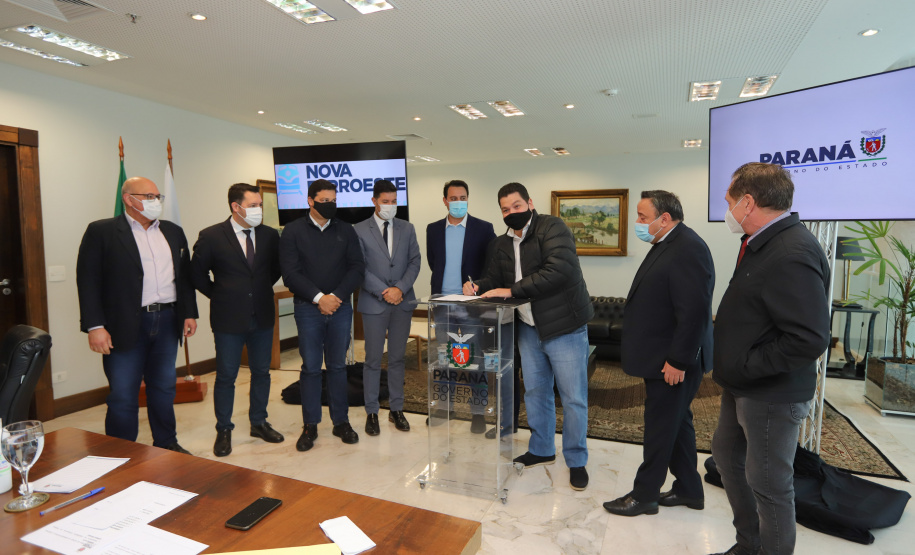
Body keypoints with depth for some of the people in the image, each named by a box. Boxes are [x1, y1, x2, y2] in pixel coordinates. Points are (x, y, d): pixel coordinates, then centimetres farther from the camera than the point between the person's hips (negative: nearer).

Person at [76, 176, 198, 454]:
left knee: (164, 388, 15)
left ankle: (166, 444, 30)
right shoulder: (101, 232, -3)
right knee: (123, 397, 4)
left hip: (167, 322, 5)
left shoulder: (173, 232, 12)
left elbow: (184, 276, 14)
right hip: (125, 326, -4)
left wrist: (189, 313, 8)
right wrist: (95, 326, -13)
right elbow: (88, 281, -7)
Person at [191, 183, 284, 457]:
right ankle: (224, 431, 24)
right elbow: (197, 273, 0)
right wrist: (219, 295, -1)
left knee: (261, 372, 14)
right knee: (226, 377, 8)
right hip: (229, 320, -3)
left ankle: (259, 422, 31)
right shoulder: (211, 236, -8)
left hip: (262, 317, 3)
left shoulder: (270, 235, 1)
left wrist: (262, 289, 7)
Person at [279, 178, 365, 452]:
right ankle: (310, 425, 16)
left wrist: (336, 296, -10)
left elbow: (357, 268, 2)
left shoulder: (345, 230, 7)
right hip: (308, 307, -2)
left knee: (338, 366, 9)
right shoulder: (293, 231, 1)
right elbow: (290, 273, -6)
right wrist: (318, 297, -14)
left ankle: (341, 422, 20)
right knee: (310, 366, 4)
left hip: (340, 306, 2)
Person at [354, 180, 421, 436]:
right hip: (374, 303, -3)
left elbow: (415, 261, 3)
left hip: (402, 301, 3)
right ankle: (371, 412, 17)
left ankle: (396, 409, 22)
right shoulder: (360, 230, -1)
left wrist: (400, 288, -10)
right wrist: (384, 292, -13)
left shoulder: (407, 228, 9)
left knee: (397, 358, 11)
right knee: (373, 360, 4)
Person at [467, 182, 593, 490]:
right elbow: (495, 278, 18)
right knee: (535, 392, 17)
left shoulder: (552, 227, -13)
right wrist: (479, 287, -6)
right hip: (529, 328, 6)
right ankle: (541, 450, 37)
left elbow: (560, 270, -26)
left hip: (564, 327, -6)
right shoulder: (502, 244, 9)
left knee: (573, 398, 3)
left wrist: (513, 290, -24)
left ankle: (576, 461, 22)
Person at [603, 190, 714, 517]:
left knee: (661, 428, 4)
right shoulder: (667, 246, 13)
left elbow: (694, 311, -25)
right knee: (677, 424, 19)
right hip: (663, 358, 10)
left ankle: (644, 495, 19)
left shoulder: (688, 248, -20)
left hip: (673, 363, -10)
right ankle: (689, 490, 34)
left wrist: (678, 361, -22)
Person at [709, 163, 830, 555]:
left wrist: (748, 366, -20)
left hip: (771, 395, -10)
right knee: (726, 453, 23)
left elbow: (809, 340, -30)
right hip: (742, 386, 10)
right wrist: (735, 368, 10)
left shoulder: (792, 255, -26)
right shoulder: (760, 243, 6)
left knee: (768, 484, 6)